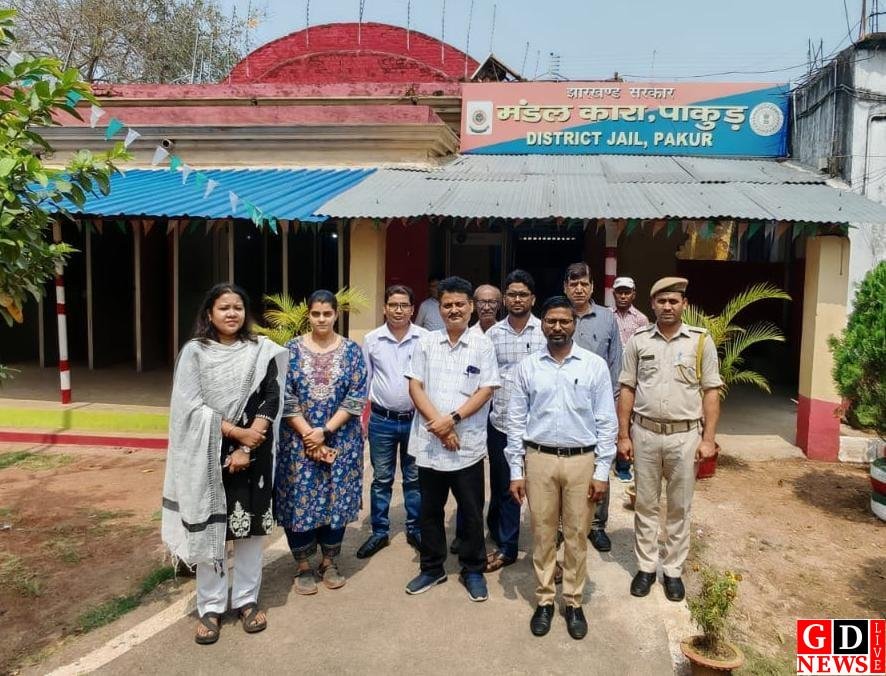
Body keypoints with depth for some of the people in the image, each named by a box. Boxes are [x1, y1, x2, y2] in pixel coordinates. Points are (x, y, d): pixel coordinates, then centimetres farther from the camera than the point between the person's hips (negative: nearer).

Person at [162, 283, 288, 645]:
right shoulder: (194, 352, -2)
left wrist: (246, 448, -13)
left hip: (252, 452, 1)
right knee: (208, 527, 5)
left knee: (250, 524, 8)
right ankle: (210, 607, 19)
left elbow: (271, 401, -5)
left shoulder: (262, 351, 1)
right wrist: (237, 432, -14)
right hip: (208, 453, -1)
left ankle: (246, 599, 24)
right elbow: (192, 407, -9)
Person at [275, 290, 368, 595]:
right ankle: (303, 567, 20)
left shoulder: (352, 350, 0)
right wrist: (309, 436, -13)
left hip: (341, 440, 1)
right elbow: (285, 398, -6)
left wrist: (325, 430, -14)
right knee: (300, 499, 3)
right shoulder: (292, 349, -1)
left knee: (336, 498, 7)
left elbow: (356, 398, -6)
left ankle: (329, 562, 25)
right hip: (299, 439, 0)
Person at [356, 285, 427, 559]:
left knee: (414, 478, 12)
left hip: (416, 419, -1)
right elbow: (363, 381, 6)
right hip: (381, 420, 1)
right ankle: (379, 532, 25)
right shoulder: (371, 339, 0)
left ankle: (415, 530, 27)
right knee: (381, 479, 12)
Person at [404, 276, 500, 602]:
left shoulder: (482, 345, -1)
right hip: (429, 442, 2)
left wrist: (453, 418, -16)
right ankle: (432, 568, 30)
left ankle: (473, 570, 25)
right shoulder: (425, 343, 4)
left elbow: (486, 391, -6)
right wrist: (437, 423, -12)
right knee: (430, 510, 13)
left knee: (471, 511, 8)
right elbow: (415, 387, 0)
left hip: (468, 443, -2)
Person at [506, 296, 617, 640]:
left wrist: (602, 472, -5)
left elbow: (606, 421, -1)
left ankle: (574, 602, 25)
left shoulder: (595, 365, -2)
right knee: (542, 533, 10)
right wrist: (516, 471, 0)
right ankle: (544, 600, 26)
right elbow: (516, 421, 3)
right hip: (539, 459, 1)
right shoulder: (527, 367, 1)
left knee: (577, 535, 9)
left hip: (581, 460, -1)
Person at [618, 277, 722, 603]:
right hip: (644, 433, 1)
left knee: (679, 507, 10)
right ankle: (646, 567, 25)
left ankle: (674, 571, 24)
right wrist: (623, 435, 1)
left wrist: (708, 439, -5)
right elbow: (627, 390, 4)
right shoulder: (638, 340, 1)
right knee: (646, 505, 11)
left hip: (685, 435, -1)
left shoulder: (701, 340, -2)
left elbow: (711, 392, -1)